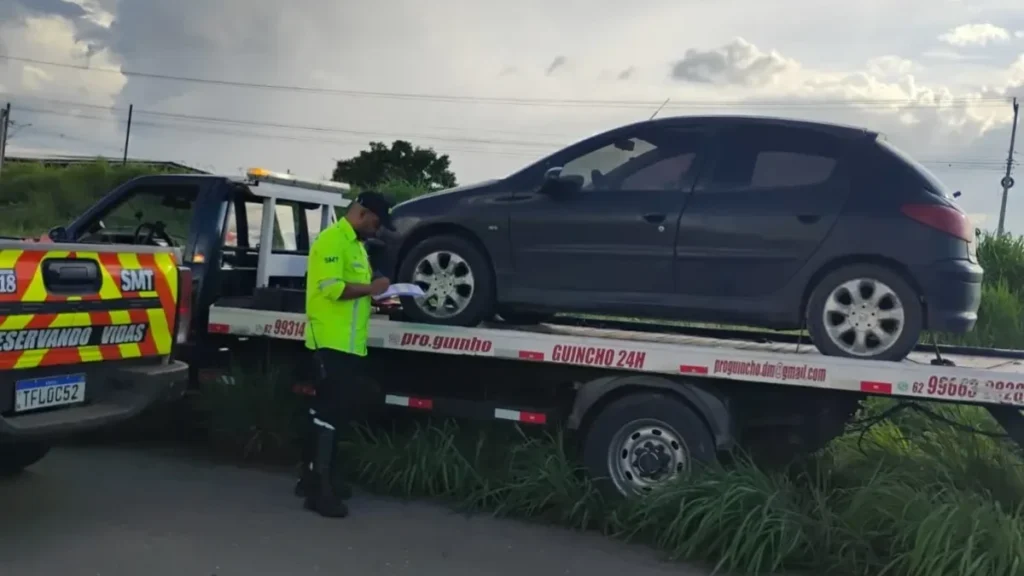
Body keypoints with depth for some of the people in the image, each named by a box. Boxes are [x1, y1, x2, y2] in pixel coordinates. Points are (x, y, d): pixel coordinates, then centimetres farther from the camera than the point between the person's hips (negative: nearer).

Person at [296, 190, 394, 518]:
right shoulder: (332, 240, -12)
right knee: (329, 413, -8)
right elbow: (331, 288, -22)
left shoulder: (356, 244, 20)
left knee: (332, 412, 15)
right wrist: (371, 288, -14)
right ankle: (319, 490, -3)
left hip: (349, 343, 10)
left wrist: (377, 297, 6)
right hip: (332, 342, -10)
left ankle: (315, 478, 25)